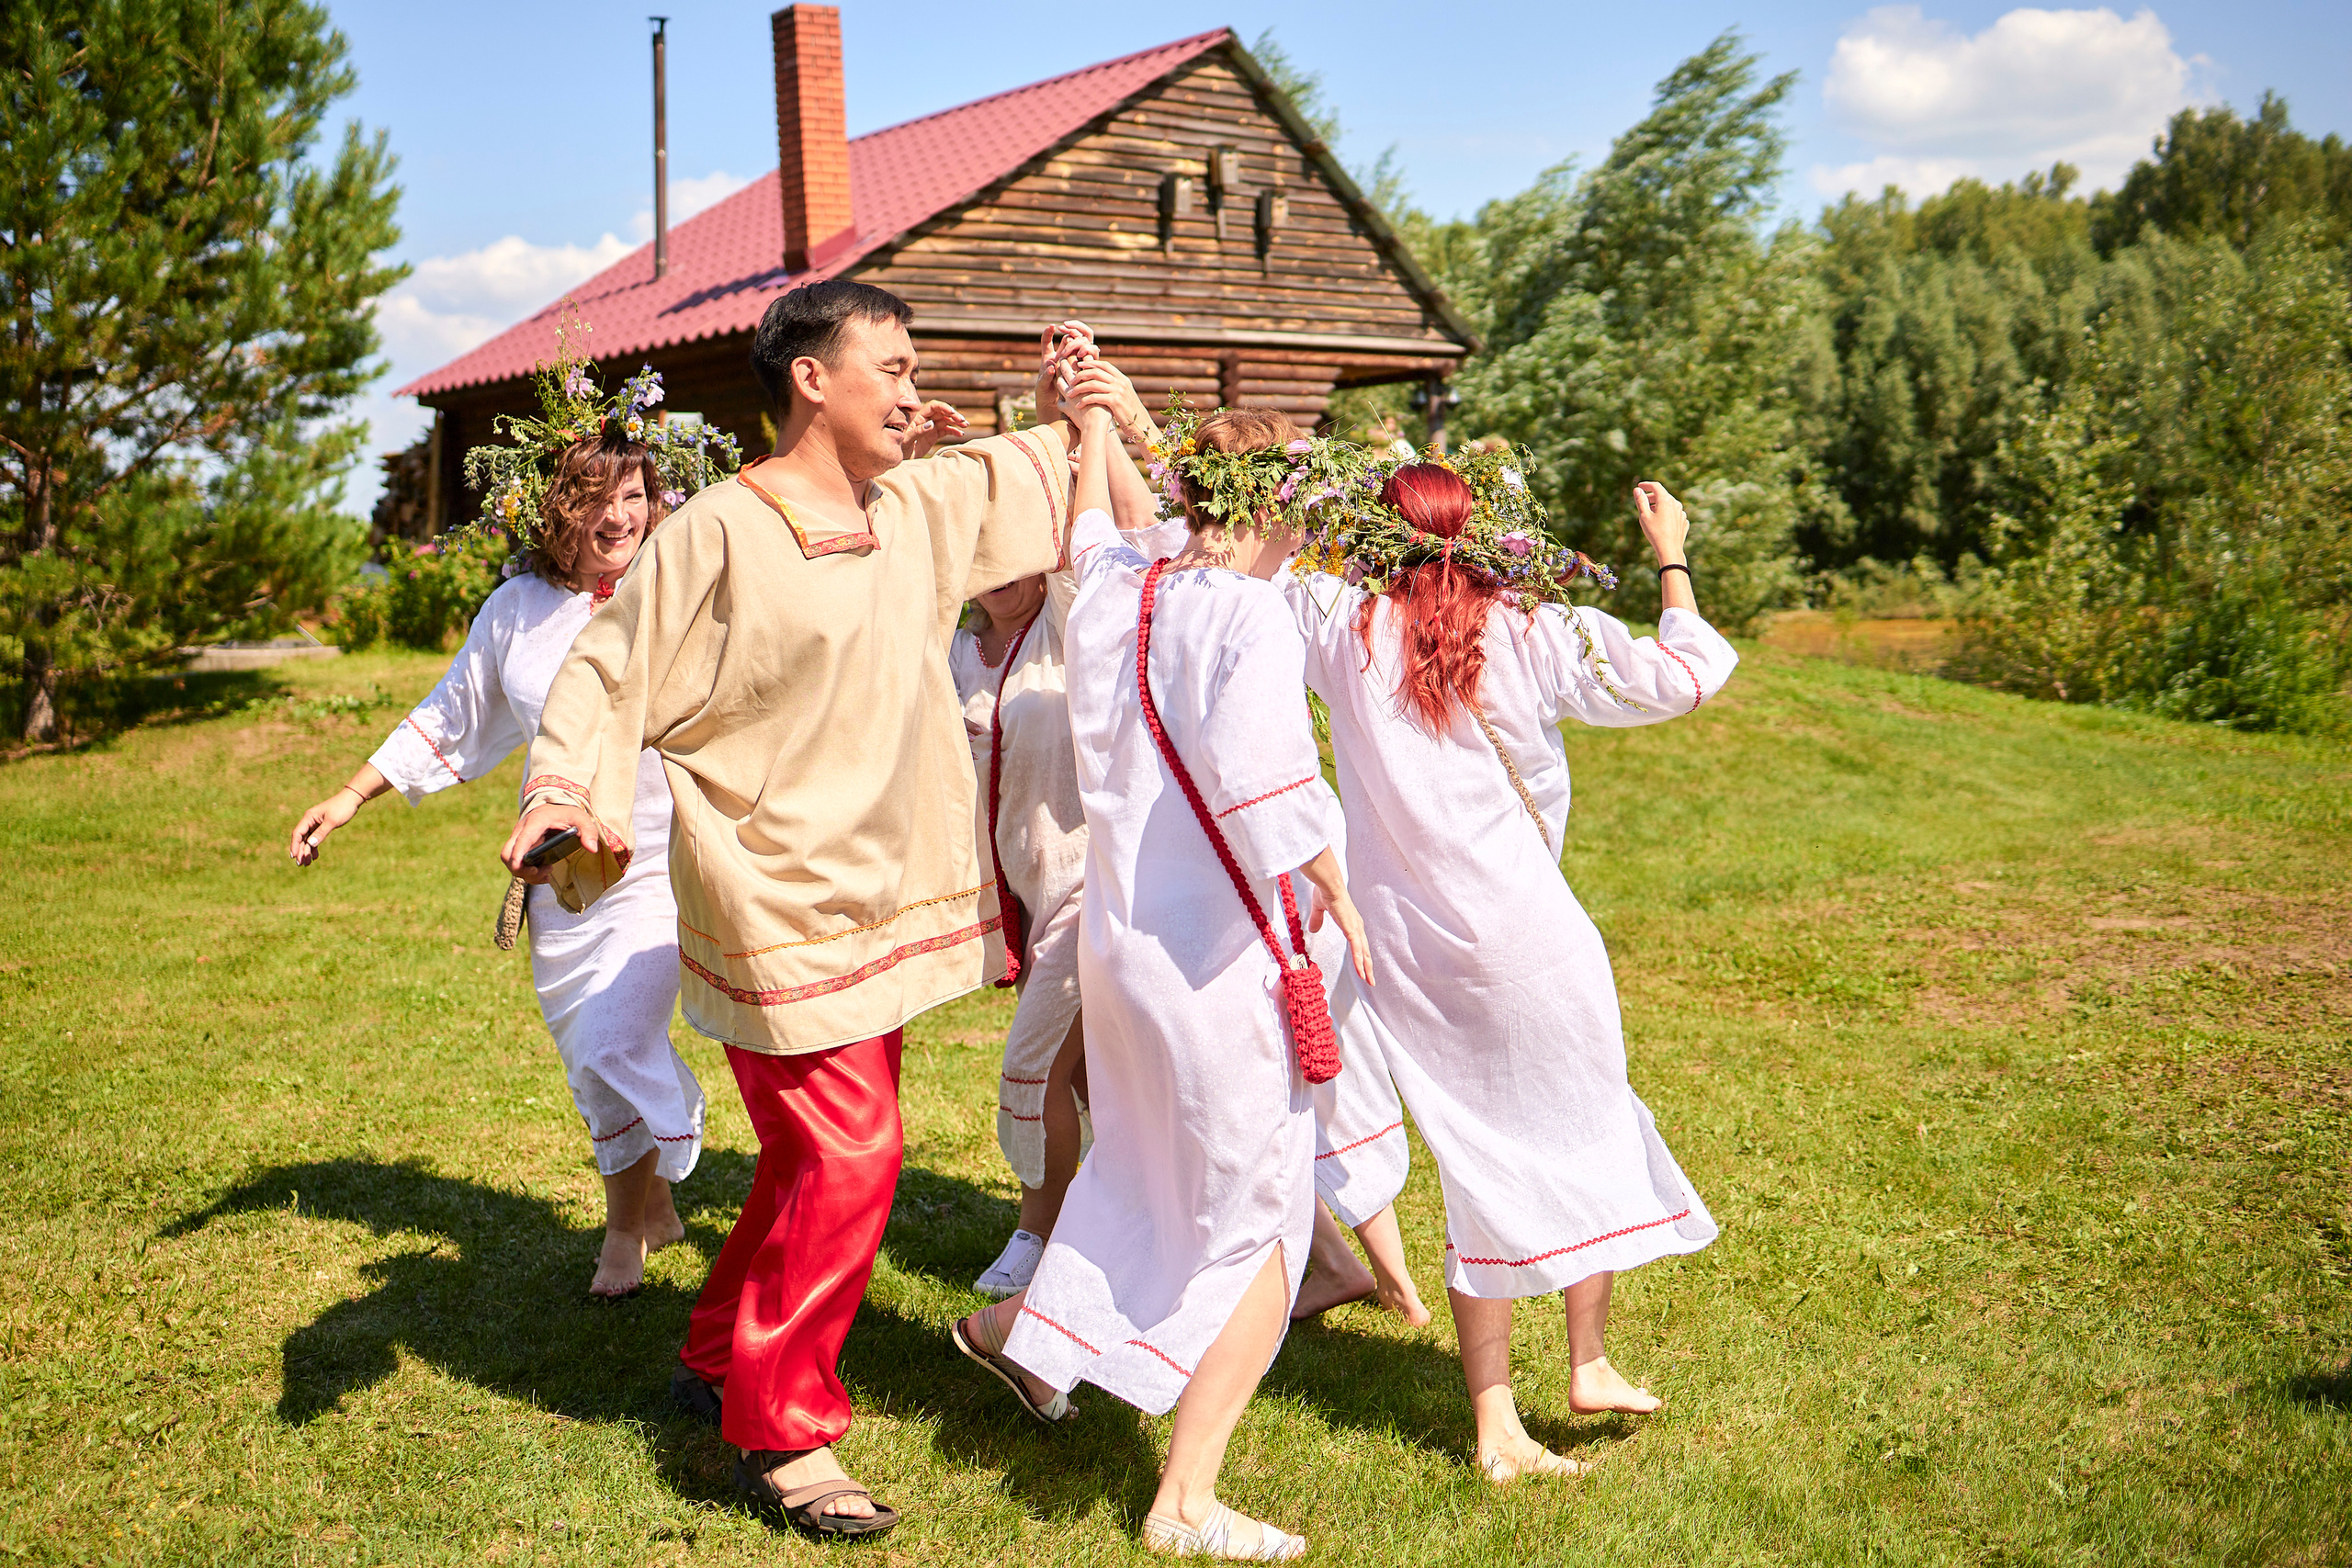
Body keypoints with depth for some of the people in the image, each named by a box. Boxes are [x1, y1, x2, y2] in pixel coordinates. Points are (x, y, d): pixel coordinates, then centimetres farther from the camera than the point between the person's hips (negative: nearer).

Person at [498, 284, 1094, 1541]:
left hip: (878, 895, 8)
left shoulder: (923, 507, 7)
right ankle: (781, 1431, 7)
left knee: (824, 1154, 16)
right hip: (778, 903, -8)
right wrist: (562, 790, -26)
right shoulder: (722, 531, -13)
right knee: (848, 1156, -9)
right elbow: (607, 672, -12)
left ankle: (719, 1359, 35)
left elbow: (1047, 468, 24)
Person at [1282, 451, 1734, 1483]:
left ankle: (1496, 1427, 13)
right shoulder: (1541, 636, -7)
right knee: (1586, 1134, 20)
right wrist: (1671, 555, 16)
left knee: (1481, 1168, 12)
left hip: (1404, 951, 3)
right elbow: (1687, 674, 2)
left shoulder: (1340, 627, -3)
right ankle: (1588, 1362, 30)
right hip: (1525, 935, -3)